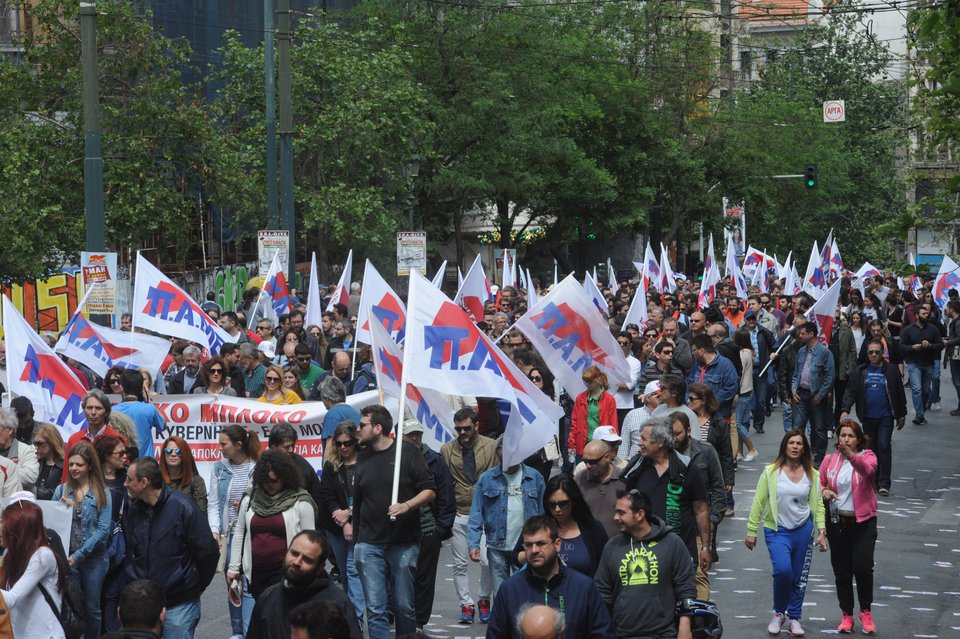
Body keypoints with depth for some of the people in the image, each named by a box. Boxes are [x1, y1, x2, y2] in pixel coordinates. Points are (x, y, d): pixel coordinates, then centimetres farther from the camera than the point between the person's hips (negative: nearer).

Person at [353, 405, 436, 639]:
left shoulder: (407, 451, -2)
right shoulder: (362, 457, 11)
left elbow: (429, 490, -3)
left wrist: (407, 506, -20)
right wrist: (354, 533, 18)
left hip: (404, 544, -3)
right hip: (369, 544, 3)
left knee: (405, 607, 4)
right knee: (375, 610, -4)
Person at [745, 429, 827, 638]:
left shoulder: (812, 474, 3)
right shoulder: (771, 472, -5)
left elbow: (818, 504, 8)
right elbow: (758, 502, -3)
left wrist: (821, 531, -2)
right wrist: (751, 531, -3)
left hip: (803, 530, 3)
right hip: (777, 530, -3)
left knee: (799, 577, 6)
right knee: (783, 570, -21)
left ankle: (794, 618, 21)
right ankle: (778, 613, 2)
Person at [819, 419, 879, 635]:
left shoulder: (867, 456, -5)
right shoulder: (829, 460, 4)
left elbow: (868, 469, -28)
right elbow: (819, 483, 13)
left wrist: (851, 456, -47)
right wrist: (824, 492, -10)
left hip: (863, 522, -3)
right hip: (837, 522, 3)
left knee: (863, 566, -14)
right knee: (842, 571, 8)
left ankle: (866, 611, 7)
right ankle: (847, 615, 20)